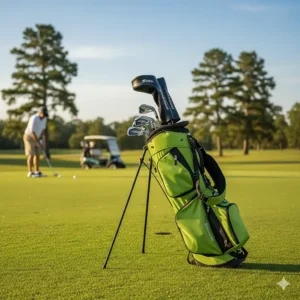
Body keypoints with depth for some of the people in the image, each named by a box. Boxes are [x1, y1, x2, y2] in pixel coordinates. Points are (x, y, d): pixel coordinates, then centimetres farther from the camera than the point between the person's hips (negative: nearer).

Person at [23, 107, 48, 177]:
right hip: (29, 137, -8)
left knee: (37, 155, 5)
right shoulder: (34, 119, -28)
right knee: (31, 155, -11)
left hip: (35, 138, 8)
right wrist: (39, 143, -28)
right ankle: (30, 172, -9)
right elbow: (32, 132, -29)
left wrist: (39, 139, -8)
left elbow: (43, 129, 7)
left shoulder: (44, 118, -1)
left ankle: (37, 172, 9)